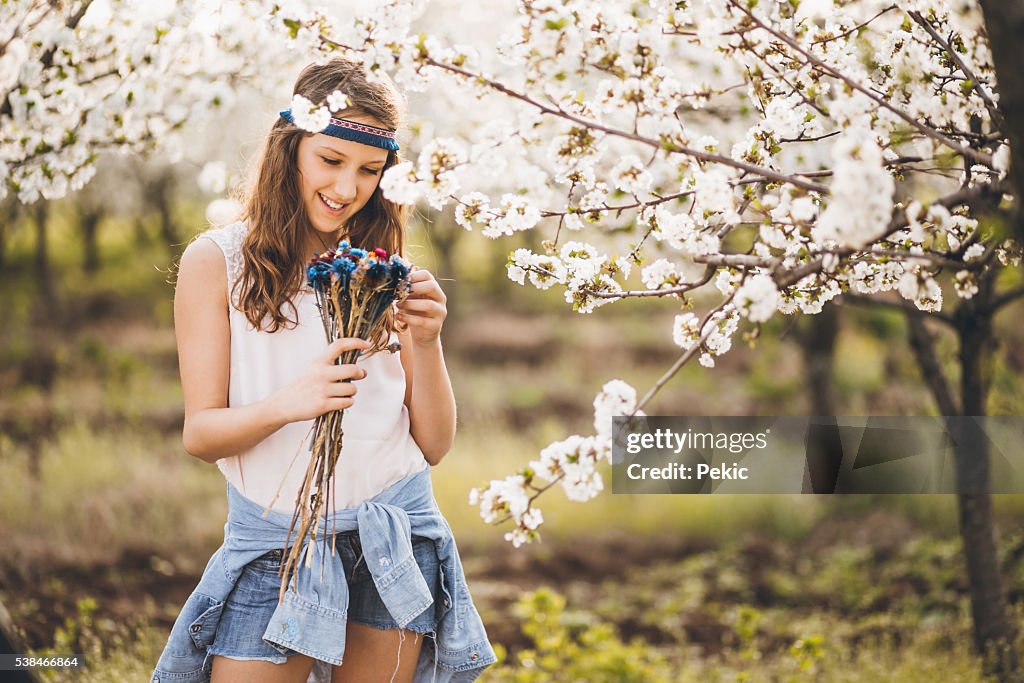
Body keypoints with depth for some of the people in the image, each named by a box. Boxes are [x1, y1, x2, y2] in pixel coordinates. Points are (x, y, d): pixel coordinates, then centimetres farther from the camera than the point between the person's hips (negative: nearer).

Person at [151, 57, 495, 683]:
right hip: (274, 543, -2)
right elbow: (200, 434, -7)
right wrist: (287, 403, -26)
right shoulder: (218, 261, -1)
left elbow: (435, 444, 4)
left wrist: (425, 344, -13)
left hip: (392, 535, 2)